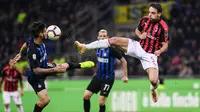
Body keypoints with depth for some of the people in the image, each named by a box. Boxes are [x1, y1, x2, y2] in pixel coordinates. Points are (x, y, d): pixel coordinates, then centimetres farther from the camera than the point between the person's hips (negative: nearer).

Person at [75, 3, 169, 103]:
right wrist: (140, 35, -7)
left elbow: (165, 45, -11)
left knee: (153, 80, -21)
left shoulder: (163, 27, -19)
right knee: (114, 40, -11)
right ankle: (85, 47, -3)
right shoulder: (144, 20, -4)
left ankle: (153, 89, 21)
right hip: (138, 47, 5)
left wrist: (160, 51, -32)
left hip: (149, 55, -4)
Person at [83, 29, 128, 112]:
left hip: (108, 78, -6)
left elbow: (123, 61, -9)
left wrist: (125, 76, -8)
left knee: (101, 102, -10)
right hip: (98, 76, 6)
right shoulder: (97, 47, 1)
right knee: (86, 96, -3)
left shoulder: (111, 49, -17)